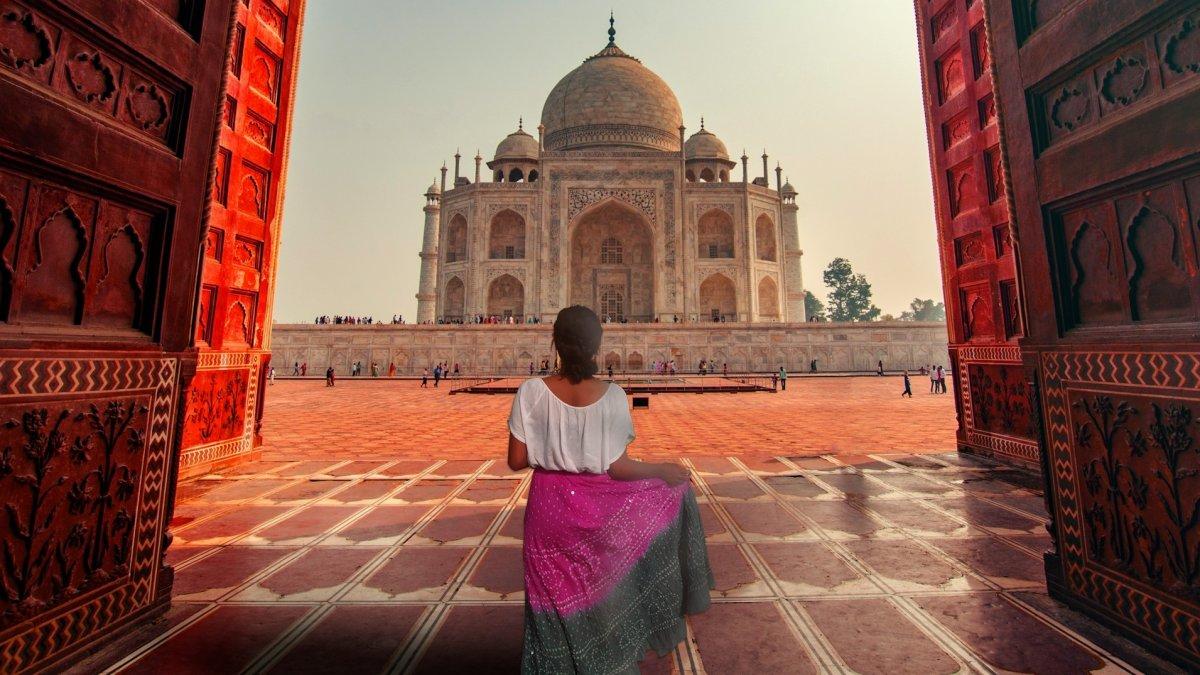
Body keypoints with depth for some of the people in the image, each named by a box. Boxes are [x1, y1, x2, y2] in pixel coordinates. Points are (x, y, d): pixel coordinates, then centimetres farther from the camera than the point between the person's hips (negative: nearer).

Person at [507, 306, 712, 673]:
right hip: (600, 506, -1)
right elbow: (617, 467, -15)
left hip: (550, 507, 2)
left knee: (559, 598, 24)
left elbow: (517, 461, -10)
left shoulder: (531, 391, -15)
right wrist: (664, 470, 1)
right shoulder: (611, 395, -18)